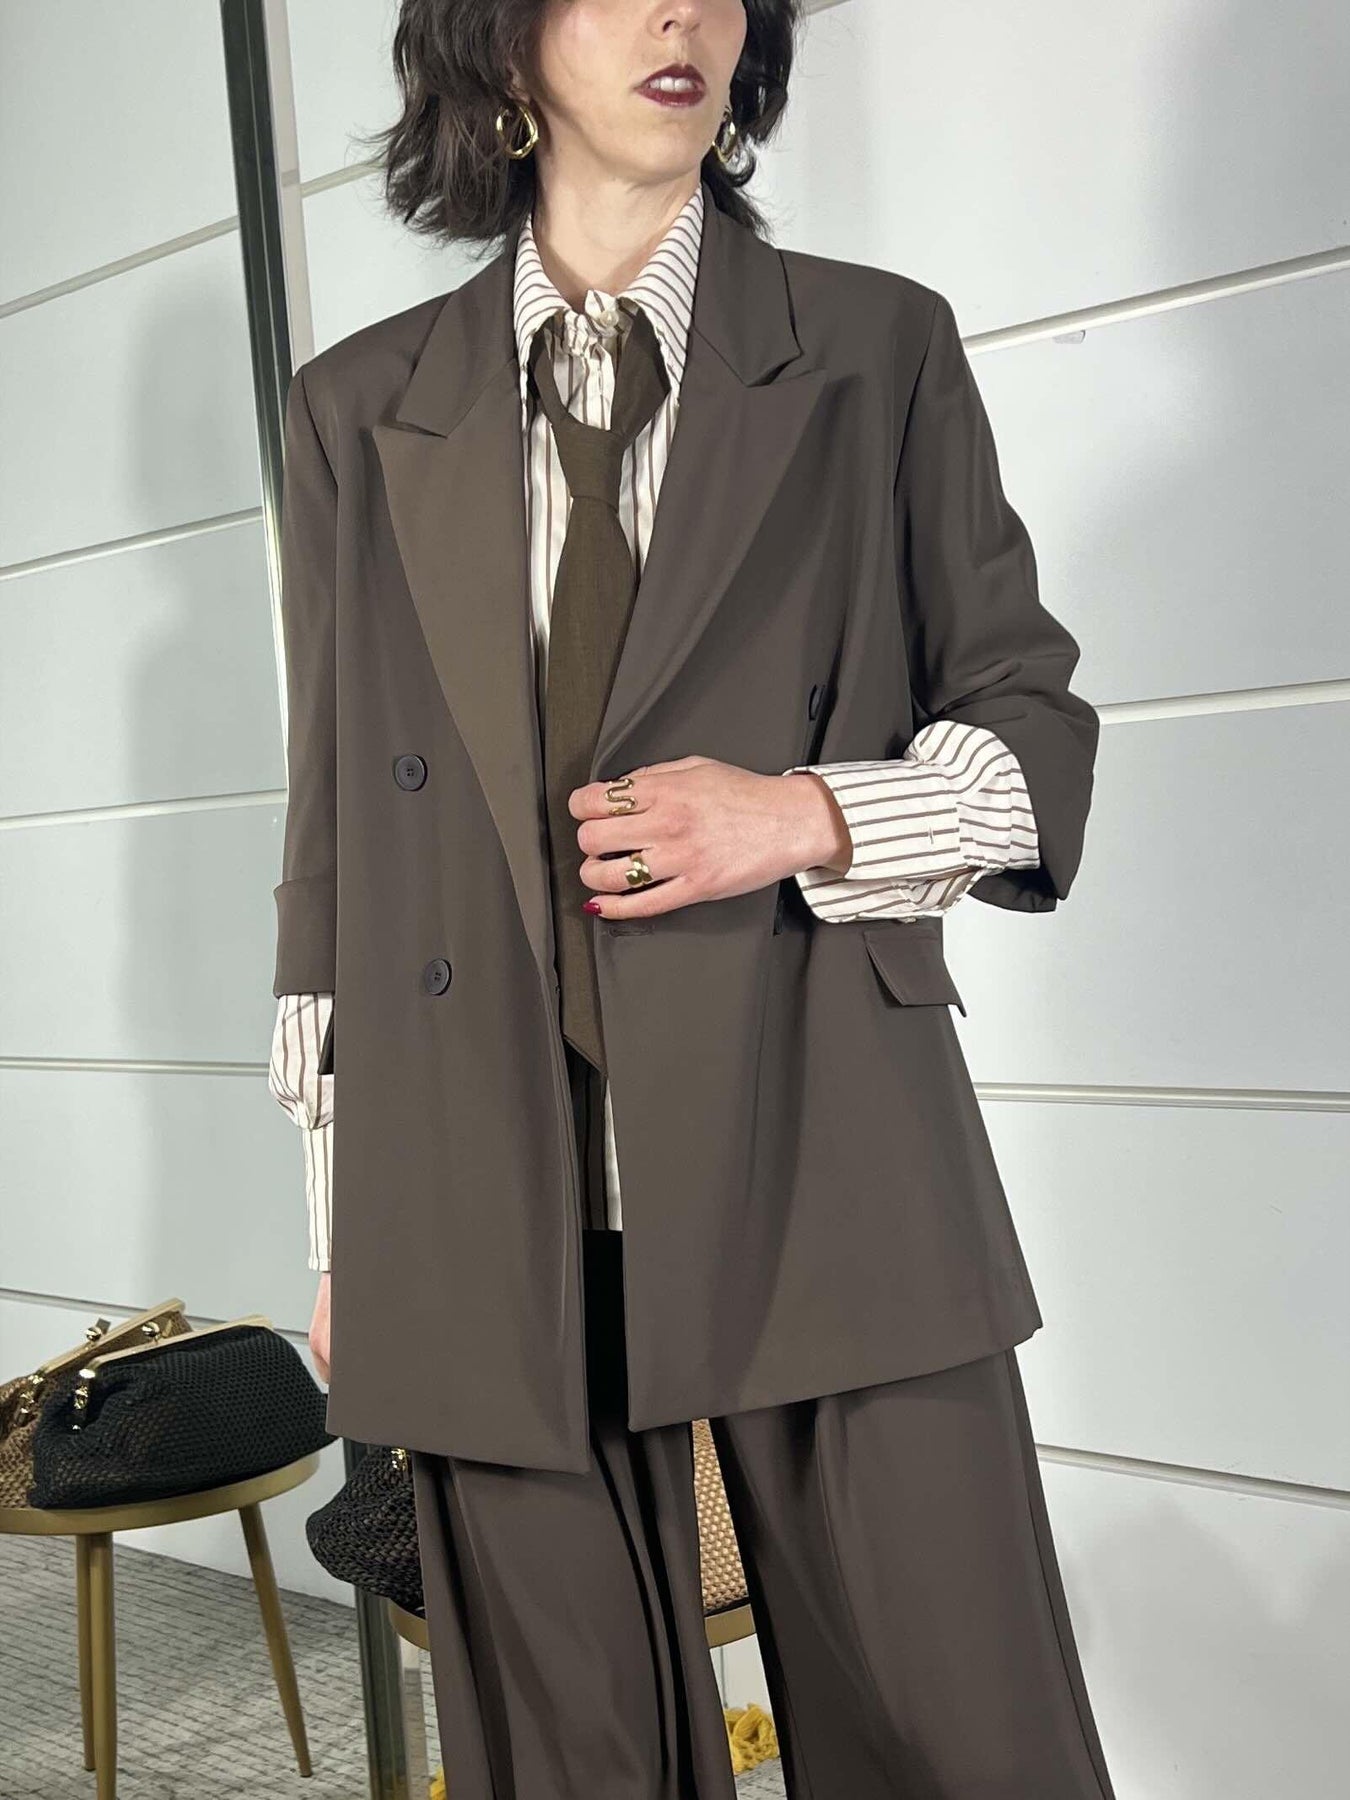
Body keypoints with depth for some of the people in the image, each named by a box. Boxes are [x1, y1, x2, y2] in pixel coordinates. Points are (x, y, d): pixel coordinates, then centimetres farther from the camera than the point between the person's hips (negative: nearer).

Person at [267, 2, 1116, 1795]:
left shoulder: (880, 349, 8)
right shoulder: (360, 409, 11)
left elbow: (1036, 734, 10)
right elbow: (334, 831, 12)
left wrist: (806, 815, -10)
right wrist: (342, 1228, 10)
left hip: (825, 1180, 0)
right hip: (484, 1223, 1)